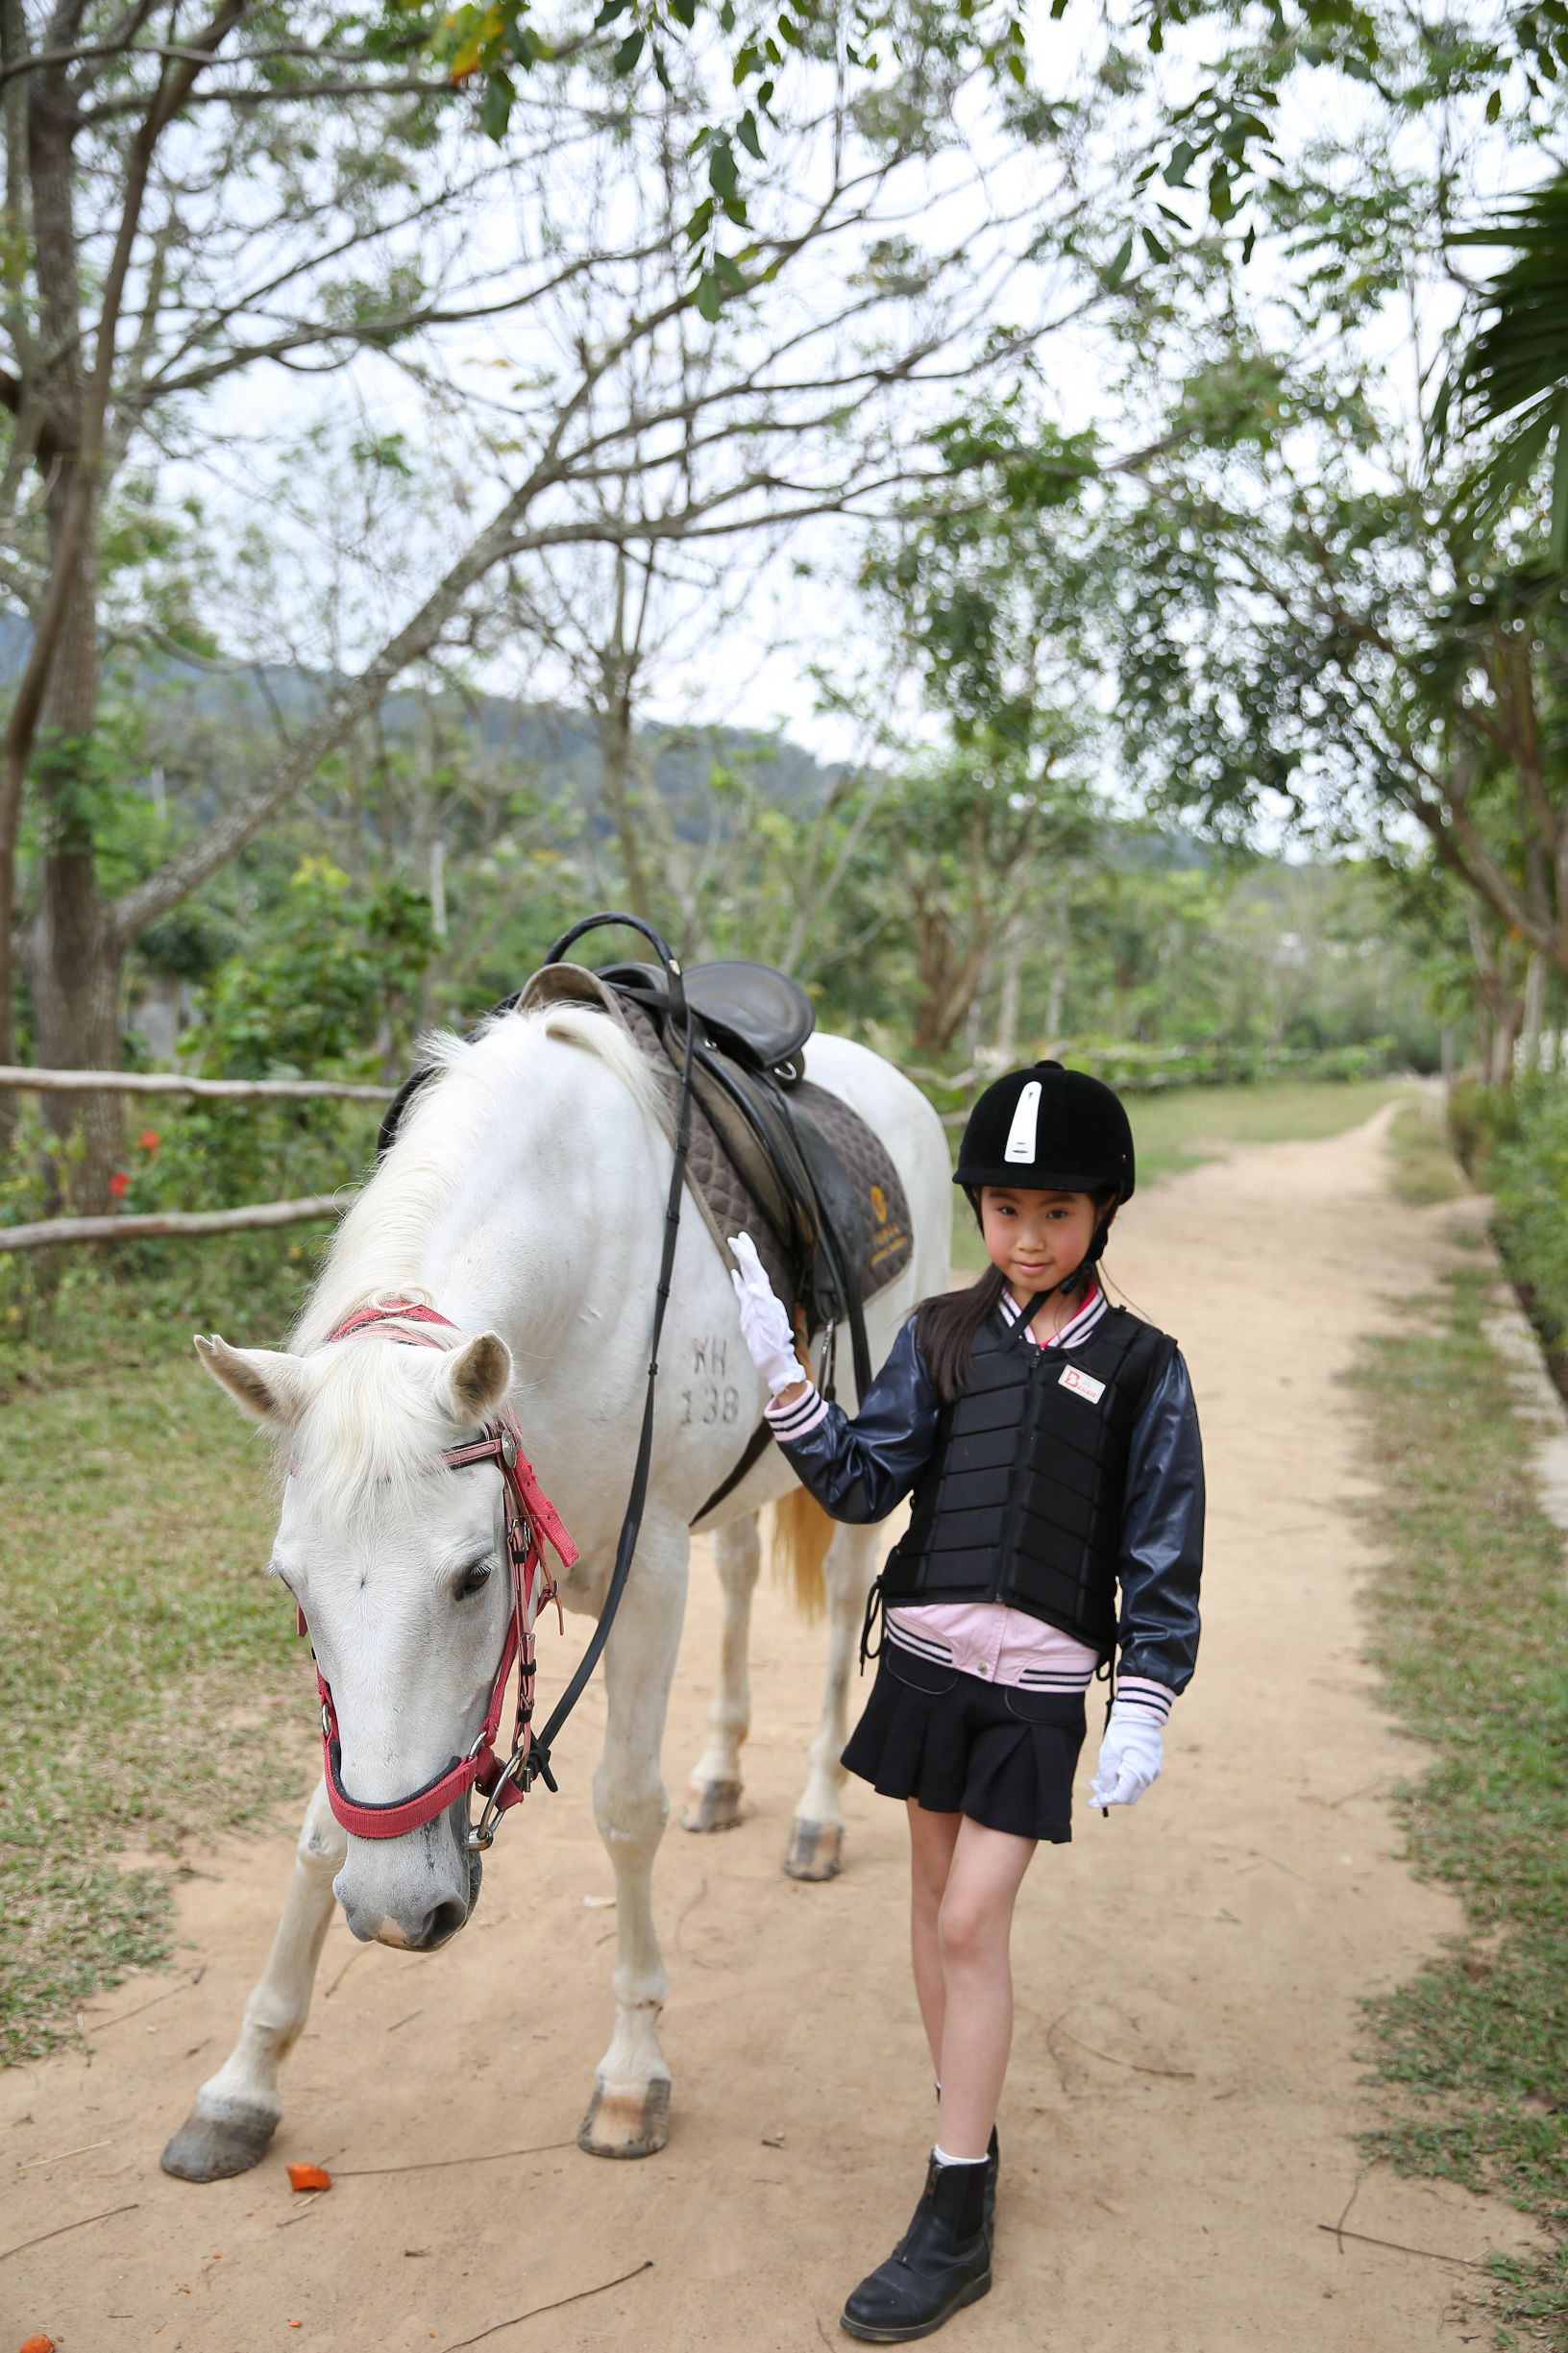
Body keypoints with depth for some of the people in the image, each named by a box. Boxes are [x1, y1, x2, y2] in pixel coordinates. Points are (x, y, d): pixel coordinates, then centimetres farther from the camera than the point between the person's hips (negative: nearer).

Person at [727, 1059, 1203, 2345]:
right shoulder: (943, 1336, 1)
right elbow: (864, 1480, -5)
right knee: (935, 1895, 14)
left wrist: (1146, 1707, -8)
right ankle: (969, 2133, 35)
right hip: (926, 1659, 3)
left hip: (1038, 1685, -3)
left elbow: (1162, 1555, -3)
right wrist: (781, 1374, -16)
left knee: (973, 1921, -3)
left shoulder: (1141, 1367, -5)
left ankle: (957, 2226, 8)